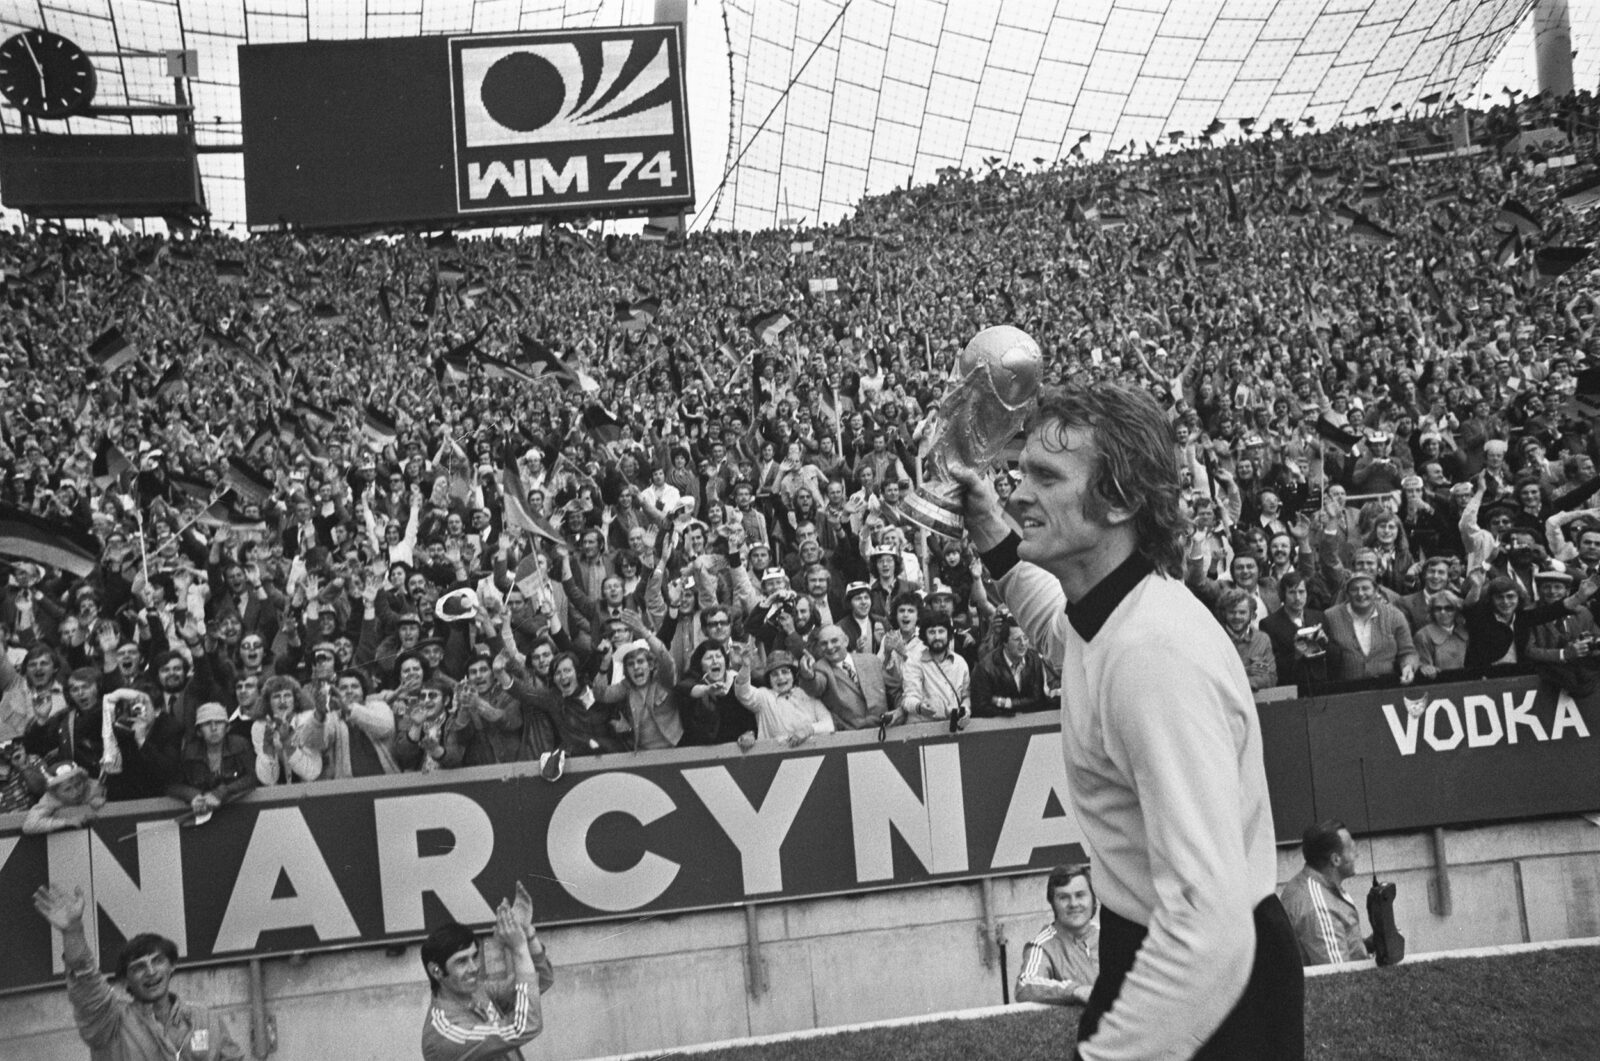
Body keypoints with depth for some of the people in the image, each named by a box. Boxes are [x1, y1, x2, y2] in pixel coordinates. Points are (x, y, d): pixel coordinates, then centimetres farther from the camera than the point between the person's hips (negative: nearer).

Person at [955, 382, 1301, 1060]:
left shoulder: (1158, 650, -31)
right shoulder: (1105, 615, -2)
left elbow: (1211, 924, -37)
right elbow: (1062, 632, 27)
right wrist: (997, 545, 12)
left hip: (1206, 995, -9)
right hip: (1143, 949, 9)